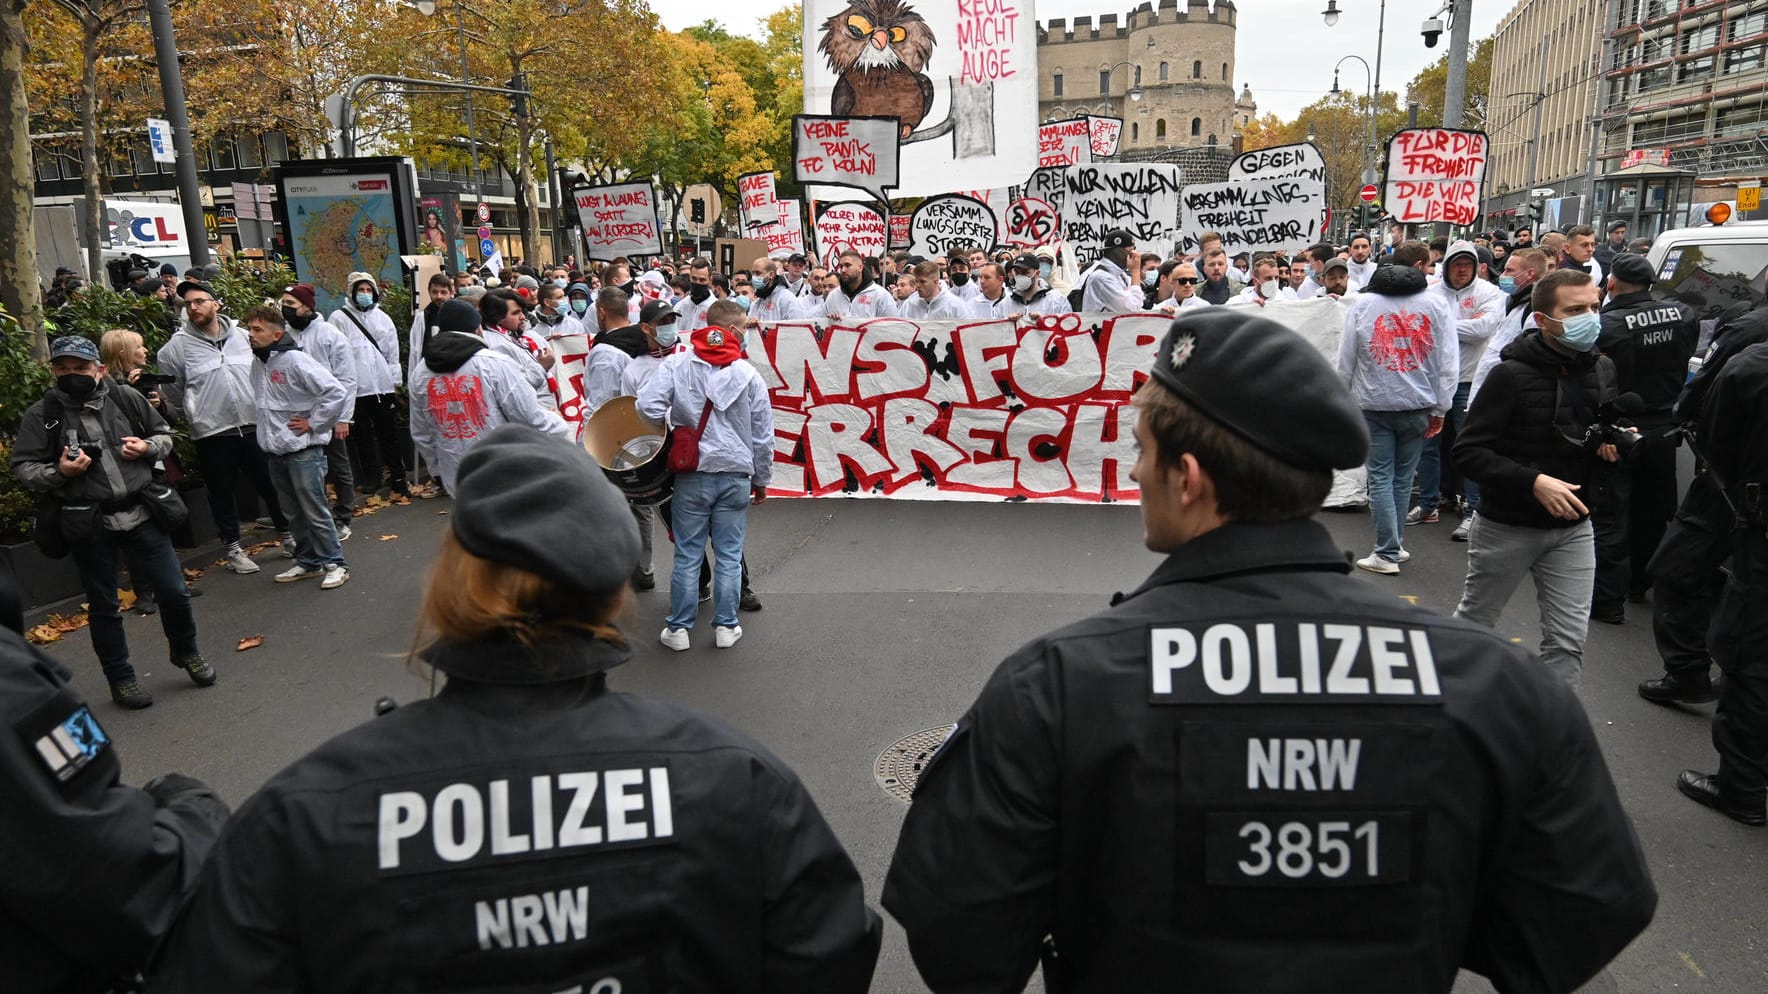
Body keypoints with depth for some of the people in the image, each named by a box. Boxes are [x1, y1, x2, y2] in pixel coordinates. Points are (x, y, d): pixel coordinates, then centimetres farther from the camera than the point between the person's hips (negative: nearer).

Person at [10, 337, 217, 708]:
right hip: (88, 525, -1)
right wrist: (58, 473, -18)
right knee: (102, 607, 10)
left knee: (174, 591, 6)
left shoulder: (127, 399, 2)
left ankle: (186, 652, 32)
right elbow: (22, 468, 1)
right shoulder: (41, 415, -3)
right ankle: (121, 679, 25)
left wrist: (148, 447, -6)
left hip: (141, 514, 1)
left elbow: (164, 434, 15)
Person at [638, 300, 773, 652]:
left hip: (691, 474, 0)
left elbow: (648, 407, -14)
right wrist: (761, 480, 14)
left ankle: (678, 628, 16)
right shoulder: (748, 374, -2)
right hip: (736, 475, 0)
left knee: (687, 555, 9)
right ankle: (726, 626, 17)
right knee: (729, 555, 10)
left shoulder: (676, 365, -4)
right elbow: (763, 435, 2)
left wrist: (670, 430, 7)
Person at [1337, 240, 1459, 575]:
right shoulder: (1436, 305, -1)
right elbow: (1448, 362, -2)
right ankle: (1393, 544, 22)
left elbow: (1346, 358, 2)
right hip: (1417, 406, 1)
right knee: (1403, 478, 13)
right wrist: (1440, 409, 5)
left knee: (1381, 477, 3)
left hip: (1374, 404, -1)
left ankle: (1388, 553, 0)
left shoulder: (1363, 303, 0)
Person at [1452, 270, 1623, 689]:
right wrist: (1533, 481, -29)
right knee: (1474, 624, 13)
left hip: (1573, 526, 5)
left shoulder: (1603, 369, 1)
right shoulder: (1512, 374, -17)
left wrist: (1616, 443, -4)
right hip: (1507, 525, -4)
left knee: (1568, 640, 3)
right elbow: (1468, 453, -20)